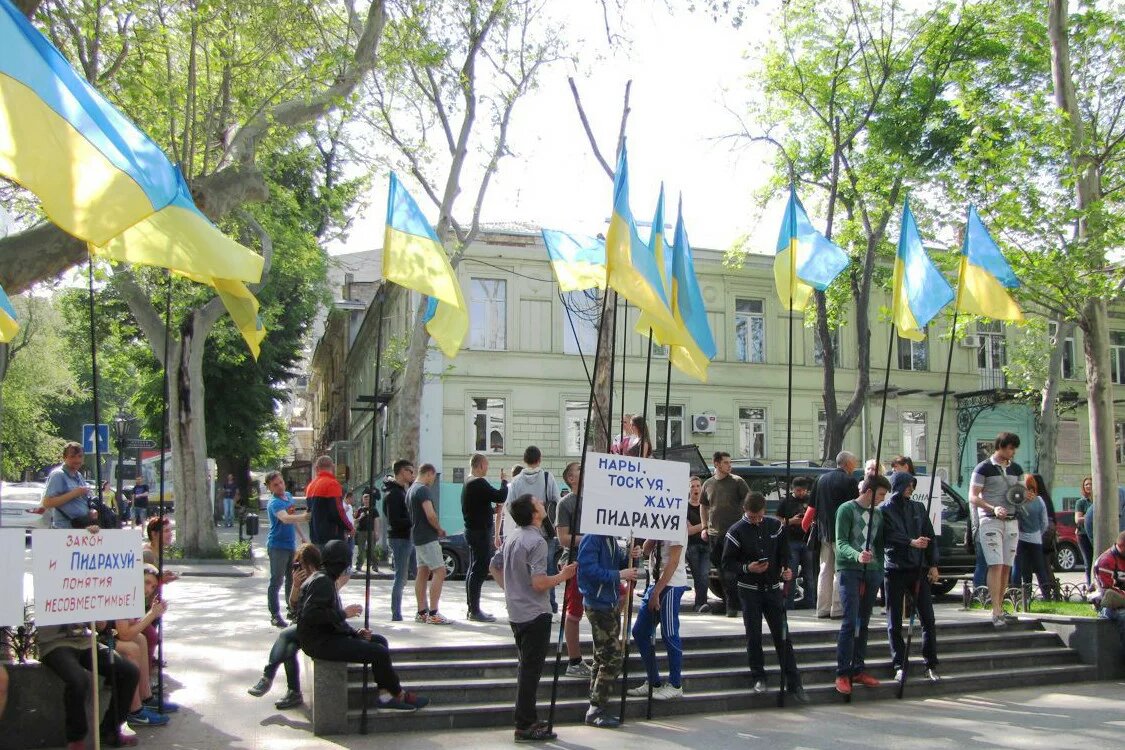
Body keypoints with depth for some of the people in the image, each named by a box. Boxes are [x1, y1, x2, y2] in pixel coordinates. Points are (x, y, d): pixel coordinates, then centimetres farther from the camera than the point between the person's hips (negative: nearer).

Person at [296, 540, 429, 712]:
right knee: (379, 653, -15)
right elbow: (310, 614, -28)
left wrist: (355, 633, 8)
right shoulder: (321, 581, -15)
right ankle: (399, 695, 4)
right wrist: (343, 613, -21)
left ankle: (385, 695, 0)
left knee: (380, 641, 9)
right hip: (320, 642, -11)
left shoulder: (328, 581, 16)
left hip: (330, 635, 11)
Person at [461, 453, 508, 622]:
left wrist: (492, 510, 13)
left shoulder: (468, 484, 16)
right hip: (481, 532, -11)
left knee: (474, 570, 15)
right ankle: (475, 610, -8)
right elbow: (500, 496, -23)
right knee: (479, 570, -8)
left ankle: (471, 608, 21)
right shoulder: (479, 483, -17)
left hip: (472, 530, 11)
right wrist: (504, 481, -5)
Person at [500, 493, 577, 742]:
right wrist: (563, 576, -11)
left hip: (516, 613, 9)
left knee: (526, 667, 18)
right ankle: (525, 727, 2)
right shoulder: (537, 541, -20)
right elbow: (539, 583, -25)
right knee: (530, 670, -2)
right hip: (535, 614, -9)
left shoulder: (512, 537, 7)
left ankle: (528, 719, 25)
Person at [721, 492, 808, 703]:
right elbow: (727, 563, -4)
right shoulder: (737, 531, -6)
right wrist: (747, 568, -20)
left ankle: (793, 683, 4)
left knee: (783, 636, 1)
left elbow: (784, 553, 12)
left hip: (773, 588, 2)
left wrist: (786, 569, -7)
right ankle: (758, 678, 17)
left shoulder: (776, 526, 3)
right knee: (754, 636, 3)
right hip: (749, 591, -2)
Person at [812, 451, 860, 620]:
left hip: (824, 531, 6)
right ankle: (837, 609, -2)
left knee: (825, 570, 11)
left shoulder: (821, 479, 8)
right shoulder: (849, 481, -10)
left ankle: (823, 609, 13)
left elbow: (813, 506, 11)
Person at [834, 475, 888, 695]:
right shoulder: (847, 509, -5)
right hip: (850, 570, -6)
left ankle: (858, 670, 16)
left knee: (864, 623, 9)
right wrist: (856, 555, -30)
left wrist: (880, 569, 11)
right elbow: (840, 542, -12)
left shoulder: (878, 513, 14)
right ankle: (842, 673, -8)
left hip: (872, 571, 6)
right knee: (850, 621, -11)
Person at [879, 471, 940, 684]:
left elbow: (930, 536, 12)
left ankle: (931, 665, 8)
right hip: (894, 569, -3)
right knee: (894, 622, 2)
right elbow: (889, 535, -12)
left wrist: (933, 565, 5)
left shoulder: (918, 508, 12)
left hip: (918, 568, 3)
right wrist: (911, 542, -23)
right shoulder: (884, 510, 0)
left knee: (928, 619, 0)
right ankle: (899, 665, 9)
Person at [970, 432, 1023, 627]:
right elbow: (973, 497, -8)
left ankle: (1000, 608, 15)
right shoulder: (984, 468, -5)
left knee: (1007, 567, 6)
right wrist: (993, 508, -24)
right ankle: (996, 613, -16)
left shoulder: (1016, 469, 14)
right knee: (996, 566, -13)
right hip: (990, 521, -6)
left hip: (1011, 522, 6)